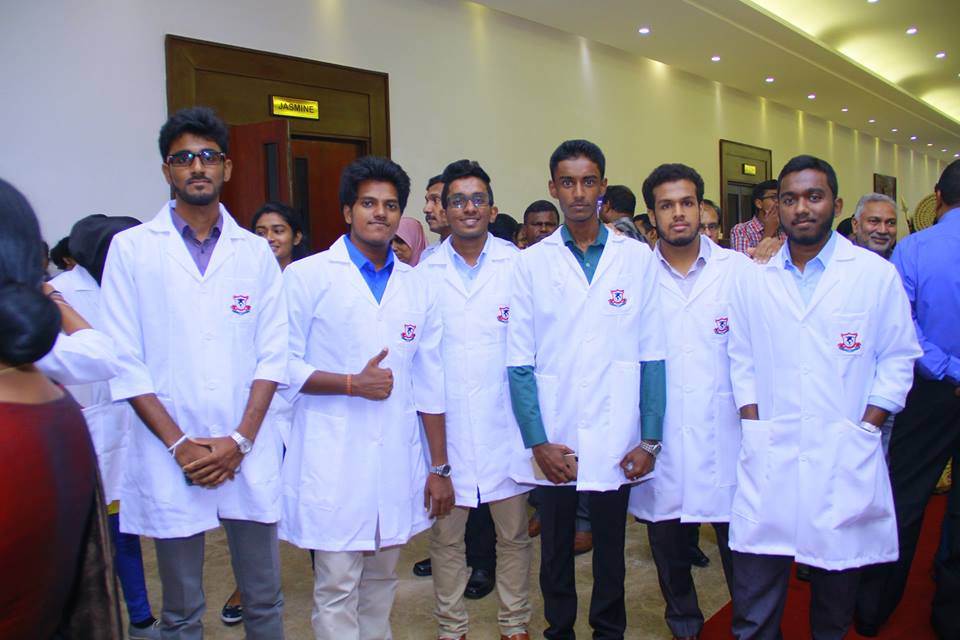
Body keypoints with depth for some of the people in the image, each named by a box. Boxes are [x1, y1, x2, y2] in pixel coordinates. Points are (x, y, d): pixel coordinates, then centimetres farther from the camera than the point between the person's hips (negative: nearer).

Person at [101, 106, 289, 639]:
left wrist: (240, 440, -8)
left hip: (248, 454, 2)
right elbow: (124, 361, -3)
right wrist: (178, 444, -10)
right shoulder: (131, 249, 1)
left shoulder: (256, 252, 6)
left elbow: (272, 355, 3)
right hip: (170, 458, -1)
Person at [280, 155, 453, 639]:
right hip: (332, 466, -4)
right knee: (336, 590, 0)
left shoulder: (415, 287, 11)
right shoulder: (307, 276, -1)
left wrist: (439, 467, 9)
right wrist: (352, 384, -15)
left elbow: (429, 384, 10)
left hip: (397, 464, 4)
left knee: (381, 581, 15)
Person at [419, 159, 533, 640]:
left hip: (505, 423, 0)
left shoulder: (518, 266, -1)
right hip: (444, 426, 1)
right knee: (445, 537, 13)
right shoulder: (422, 274, 2)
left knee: (513, 534, 12)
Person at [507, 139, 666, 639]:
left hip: (617, 443, 0)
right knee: (555, 551, 14)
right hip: (554, 443, 0)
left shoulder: (636, 258, 1)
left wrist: (650, 439, -3)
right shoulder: (531, 264, 0)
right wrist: (538, 442, -8)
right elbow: (520, 363, -2)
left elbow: (652, 357, 0)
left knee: (610, 550, 15)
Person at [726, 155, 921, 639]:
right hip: (767, 457, 1)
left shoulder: (877, 275, 1)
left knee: (836, 583, 13)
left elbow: (898, 360, 3)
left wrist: (864, 431, -5)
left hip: (845, 459, -1)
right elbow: (742, 363, 10)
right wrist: (755, 428, 0)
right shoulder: (753, 280, 8)